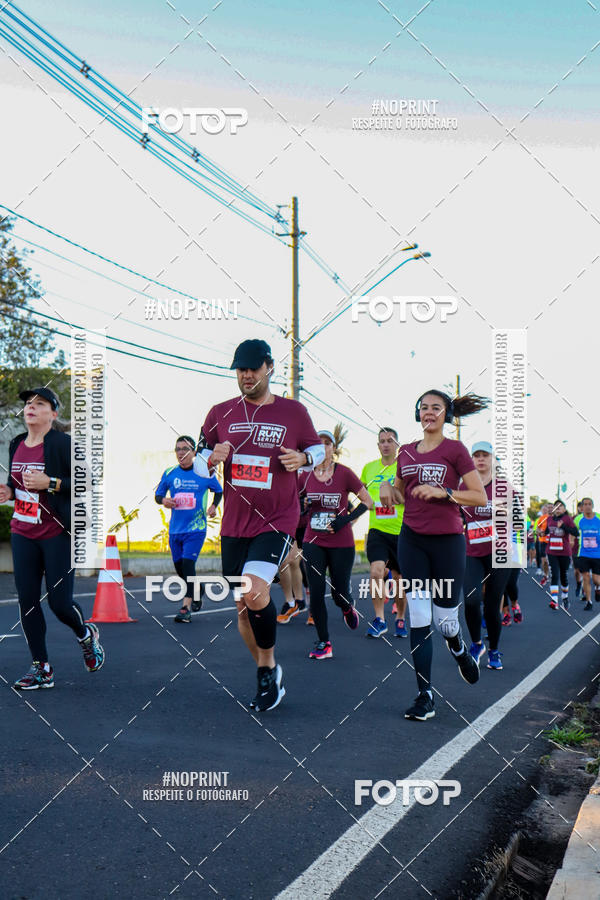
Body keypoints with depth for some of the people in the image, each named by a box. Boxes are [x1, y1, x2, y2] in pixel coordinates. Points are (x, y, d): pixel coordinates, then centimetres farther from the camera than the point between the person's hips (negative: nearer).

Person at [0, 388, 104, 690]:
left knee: (59, 602, -4)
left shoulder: (63, 443, -11)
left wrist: (50, 483, -24)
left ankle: (86, 634, 30)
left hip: (57, 535, -6)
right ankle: (41, 669, 16)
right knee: (27, 602, 4)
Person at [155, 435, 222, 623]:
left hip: (196, 528, -4)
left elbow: (218, 491, 13)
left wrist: (213, 506, -5)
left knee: (188, 564, -18)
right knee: (179, 567, 13)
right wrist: (163, 500, -10)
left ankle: (186, 607, -17)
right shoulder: (169, 473, 3)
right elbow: (158, 494, 12)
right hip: (175, 529, 4)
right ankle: (196, 590, 41)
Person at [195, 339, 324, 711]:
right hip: (234, 525, 4)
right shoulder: (220, 414, 5)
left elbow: (317, 449, 12)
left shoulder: (294, 411, 0)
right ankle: (269, 674, 29)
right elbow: (199, 463, 11)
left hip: (277, 521, -4)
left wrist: (303, 458, -10)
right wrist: (212, 459, -12)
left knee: (254, 590, -24)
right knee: (243, 607, 9)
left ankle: (268, 665, -1)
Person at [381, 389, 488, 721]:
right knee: (418, 619, -4)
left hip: (447, 540, -3)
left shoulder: (455, 450, -3)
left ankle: (459, 649, 38)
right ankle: (425, 696, 1)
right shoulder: (406, 452, 10)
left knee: (445, 622, 1)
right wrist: (387, 487, 2)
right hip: (412, 539, 3)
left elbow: (481, 497, -6)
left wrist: (444, 492, -19)